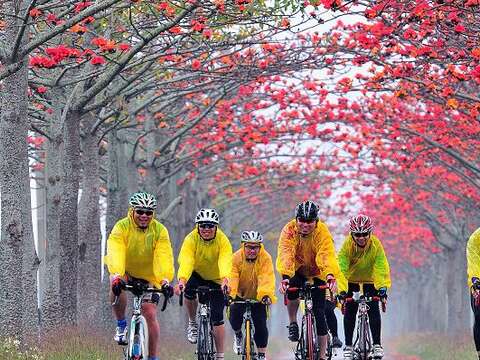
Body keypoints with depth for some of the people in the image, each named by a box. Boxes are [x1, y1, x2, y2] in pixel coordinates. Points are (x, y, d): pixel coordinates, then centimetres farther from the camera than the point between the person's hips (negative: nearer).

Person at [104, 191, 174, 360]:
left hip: (148, 275, 1)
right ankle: (121, 325, -11)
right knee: (116, 286, -34)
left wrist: (165, 279, -46)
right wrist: (117, 276, -54)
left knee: (150, 314, -10)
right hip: (125, 271, -1)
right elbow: (115, 253, -36)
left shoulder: (159, 231, -16)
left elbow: (164, 257, -28)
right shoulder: (122, 227, -21)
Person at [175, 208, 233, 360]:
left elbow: (225, 262, -41)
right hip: (197, 274, 1)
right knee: (189, 290, -32)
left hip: (216, 280, 0)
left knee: (217, 317, -7)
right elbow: (185, 261, -38)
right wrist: (182, 280, -57)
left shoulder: (223, 240, -25)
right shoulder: (191, 239, -24)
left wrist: (225, 279, -61)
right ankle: (192, 323, -5)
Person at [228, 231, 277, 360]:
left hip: (258, 297, -1)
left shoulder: (265, 259, -21)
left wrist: (266, 295, -51)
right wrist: (229, 294, -45)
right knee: (235, 317, -19)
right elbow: (232, 277, -28)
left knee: (261, 325, -9)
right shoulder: (236, 258, -18)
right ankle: (238, 334, 17)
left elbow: (267, 279, -34)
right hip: (240, 295, 1)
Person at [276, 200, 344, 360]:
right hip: (297, 270, 0)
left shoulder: (322, 232, -27)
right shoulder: (289, 230, -25)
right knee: (292, 289, -33)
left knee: (319, 312, -8)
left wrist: (330, 276, -59)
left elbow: (327, 255, -41)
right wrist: (285, 277, -55)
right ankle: (293, 323, -6)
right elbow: (285, 255, -38)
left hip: (317, 273, 0)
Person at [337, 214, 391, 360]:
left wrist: (382, 287, -47)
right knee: (350, 311, -9)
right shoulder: (347, 245, -28)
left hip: (370, 280, 0)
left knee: (373, 309, -13)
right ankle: (348, 345, 2)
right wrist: (342, 290, -46)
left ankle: (377, 344, -5)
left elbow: (381, 267, -33)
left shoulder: (375, 244, -26)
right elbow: (341, 268, -35)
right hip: (351, 280, 0)